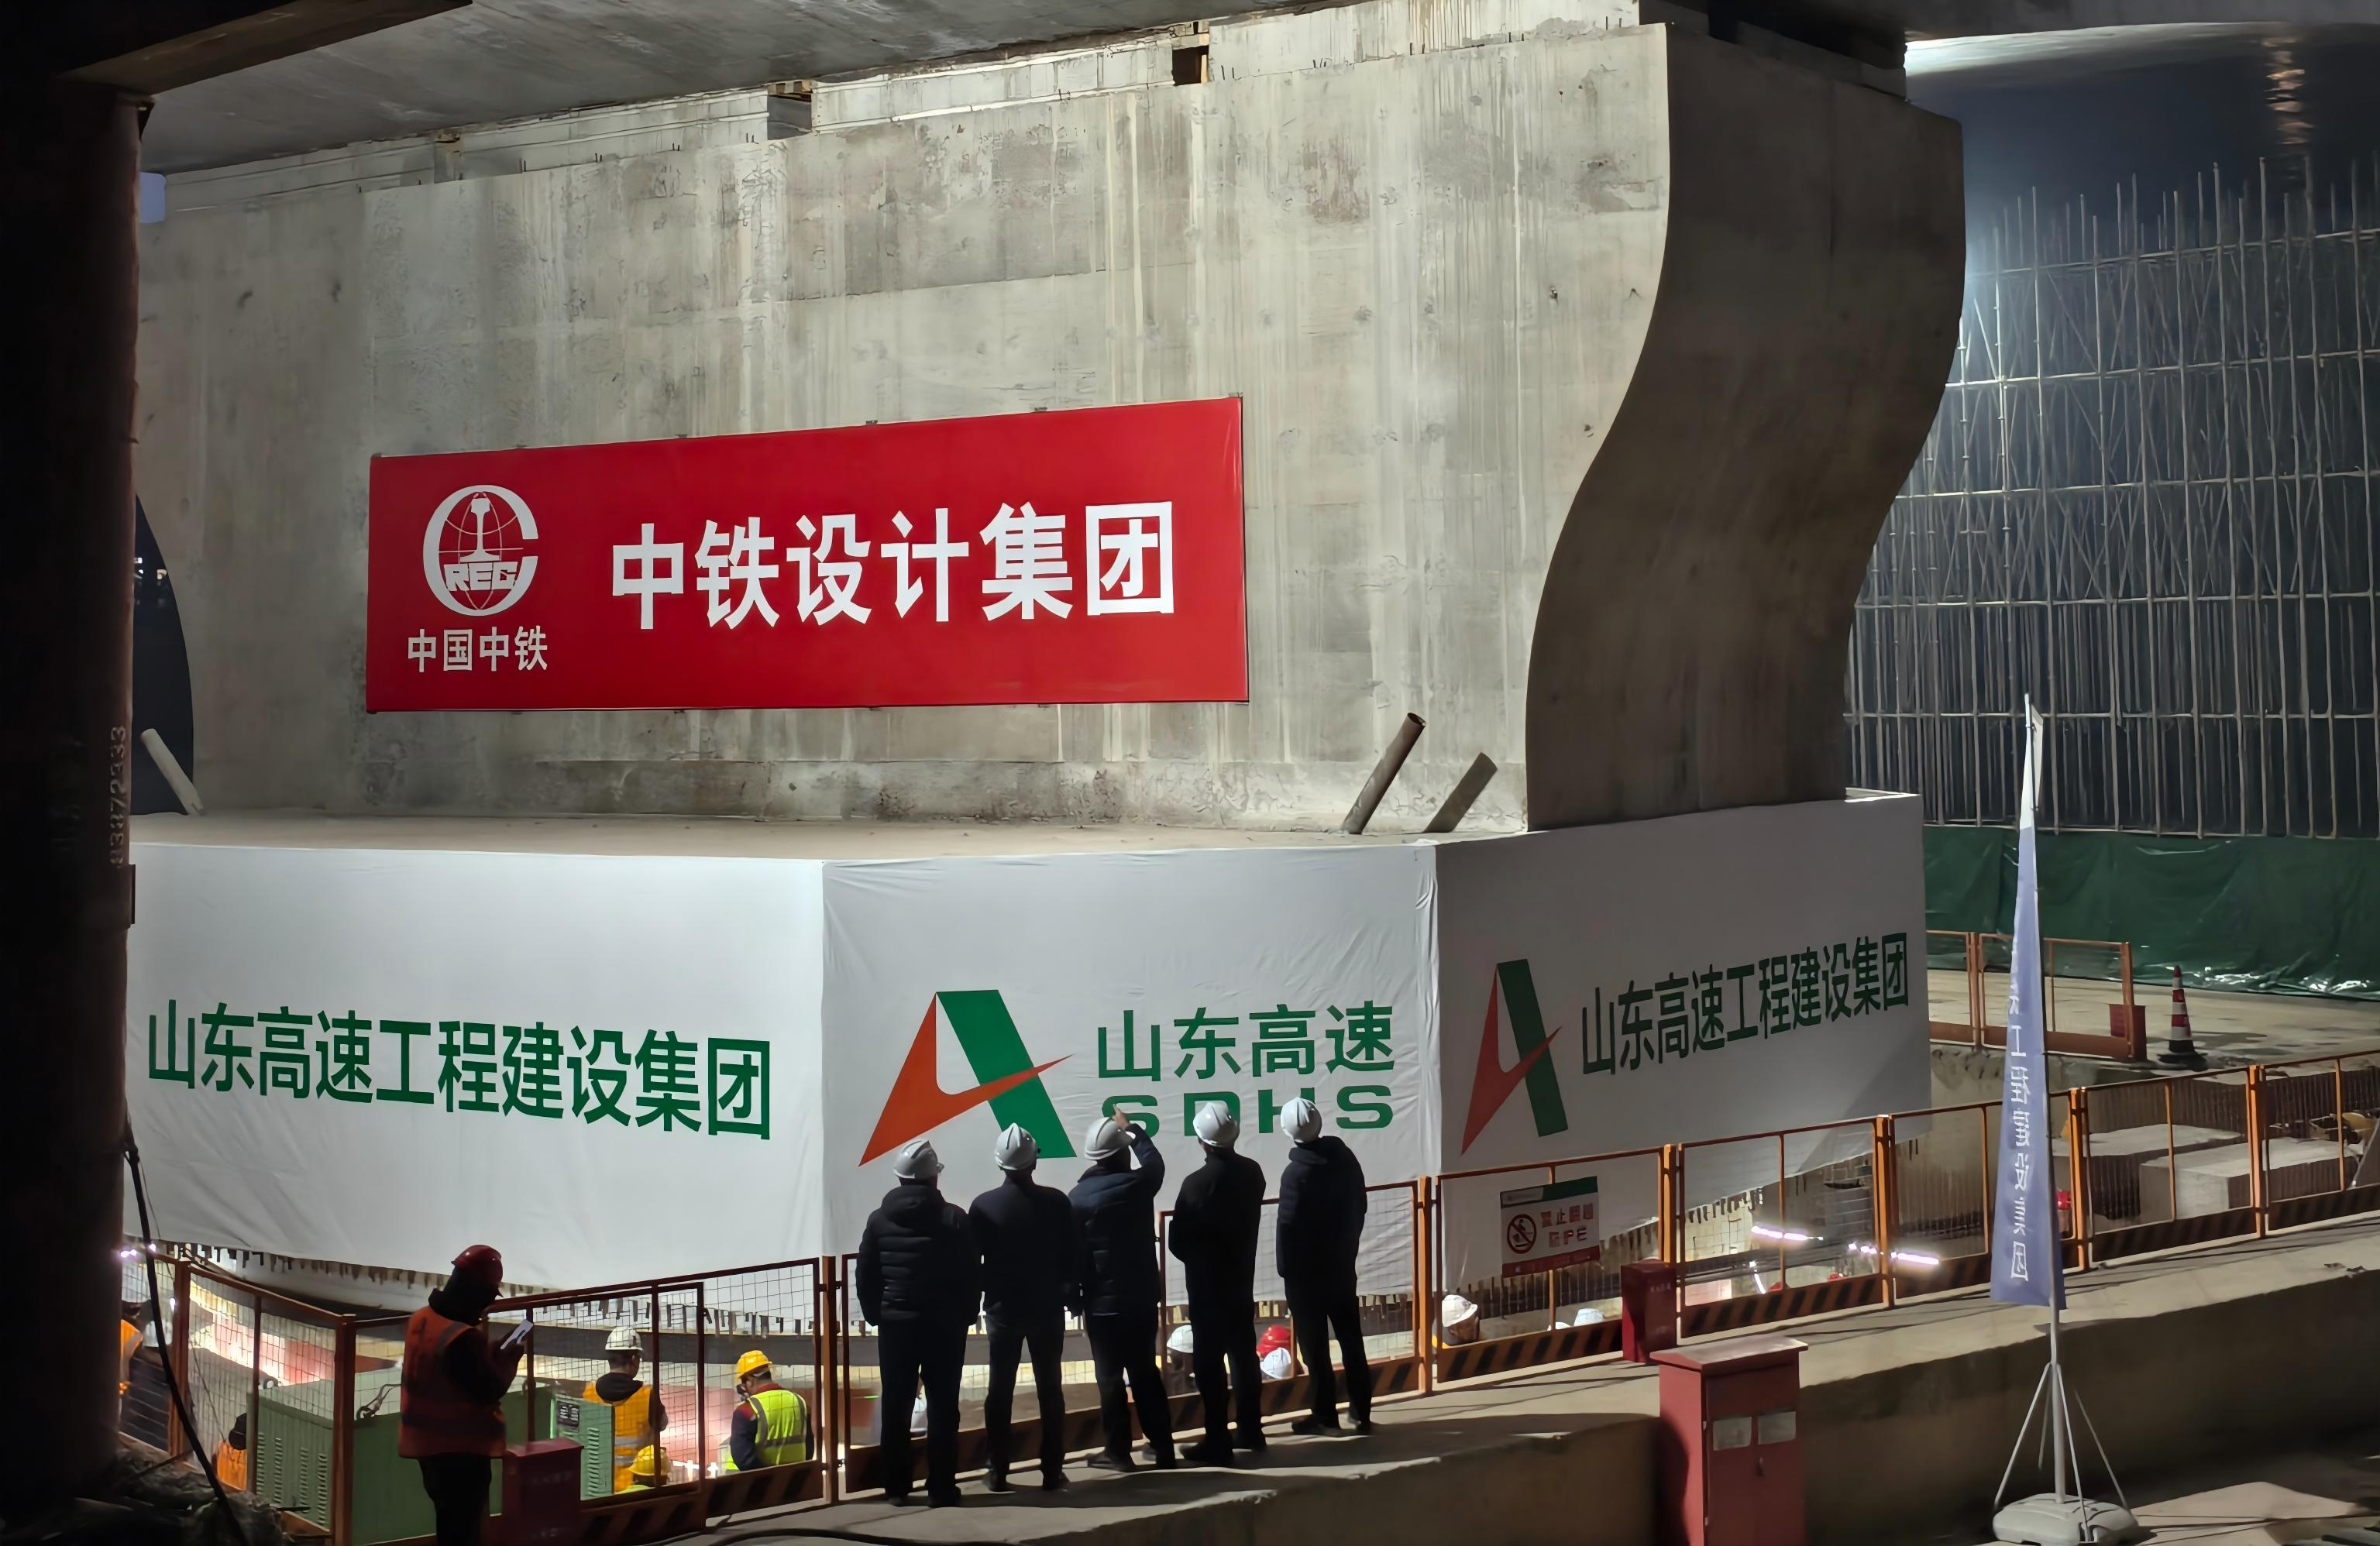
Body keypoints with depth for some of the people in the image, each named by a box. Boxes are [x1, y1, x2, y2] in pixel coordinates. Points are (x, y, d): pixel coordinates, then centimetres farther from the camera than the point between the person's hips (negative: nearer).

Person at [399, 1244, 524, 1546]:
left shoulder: (422, 1320, 1)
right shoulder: (463, 1339, -28)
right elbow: (490, 1390, -21)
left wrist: (492, 1352, 3)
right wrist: (512, 1355, -6)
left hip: (428, 1440, 9)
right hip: (462, 1447, -9)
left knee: (450, 1521, 22)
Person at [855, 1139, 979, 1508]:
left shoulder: (879, 1220, 0)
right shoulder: (954, 1220, -6)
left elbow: (866, 1277, 2)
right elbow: (971, 1275, -4)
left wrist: (876, 1314, 13)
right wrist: (965, 1316, 7)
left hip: (895, 1324, 2)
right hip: (945, 1325, -2)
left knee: (895, 1406, 8)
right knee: (942, 1406, 2)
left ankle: (896, 1486, 11)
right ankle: (941, 1487, 1)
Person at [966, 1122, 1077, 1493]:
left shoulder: (983, 1206, -10)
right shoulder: (1056, 1202, -9)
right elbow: (1070, 1258, -4)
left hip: (1003, 1307, 0)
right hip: (1048, 1307, 0)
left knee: (1000, 1390, 7)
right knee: (1050, 1389, 6)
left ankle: (997, 1472, 9)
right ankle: (1052, 1471, 7)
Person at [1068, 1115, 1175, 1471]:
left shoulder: (1078, 1197, -9)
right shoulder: (1140, 1183, -4)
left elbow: (1072, 1252, -6)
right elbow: (1155, 1161, 20)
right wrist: (1132, 1131, 34)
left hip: (1101, 1301, -3)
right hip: (1141, 1297, 3)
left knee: (1110, 1376, 3)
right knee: (1145, 1372, 13)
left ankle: (1118, 1450, 7)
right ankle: (1162, 1446, 15)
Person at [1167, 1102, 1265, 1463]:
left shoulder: (1197, 1183, -21)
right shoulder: (1252, 1172, -2)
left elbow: (1178, 1241, -15)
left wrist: (1197, 1258, 4)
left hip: (1207, 1283, -6)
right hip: (1242, 1278, 6)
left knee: (1209, 1362, 0)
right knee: (1243, 1354, 16)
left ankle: (1218, 1442, 1)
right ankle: (1251, 1432, 23)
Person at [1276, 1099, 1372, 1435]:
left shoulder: (1296, 1173, -20)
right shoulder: (1345, 1158, 0)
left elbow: (1289, 1226, -19)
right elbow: (1359, 1207, 9)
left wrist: (1285, 1268, -8)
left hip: (1306, 1269, -6)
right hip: (1342, 1264, 6)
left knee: (1314, 1345, 3)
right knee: (1351, 1339, 12)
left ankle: (1325, 1415, 8)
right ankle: (1361, 1412, 16)